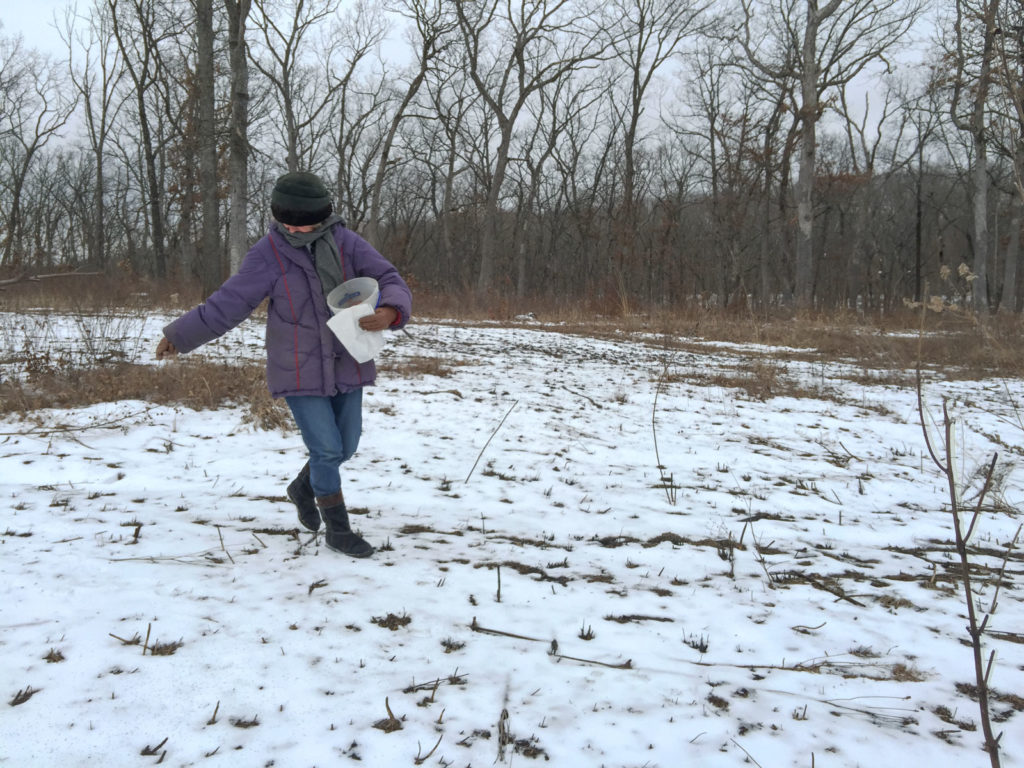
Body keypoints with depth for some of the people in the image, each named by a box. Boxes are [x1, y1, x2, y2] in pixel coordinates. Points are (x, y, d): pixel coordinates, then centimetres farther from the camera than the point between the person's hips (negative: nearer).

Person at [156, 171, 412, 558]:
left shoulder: (346, 243, -7)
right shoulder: (269, 253, -13)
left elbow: (389, 280, -12)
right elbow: (227, 303, -8)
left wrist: (389, 312, -34)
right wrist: (179, 335, -6)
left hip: (346, 365, 4)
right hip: (299, 370, -4)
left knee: (345, 446, 13)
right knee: (326, 448, -4)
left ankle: (303, 487, 44)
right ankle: (338, 528, 16)